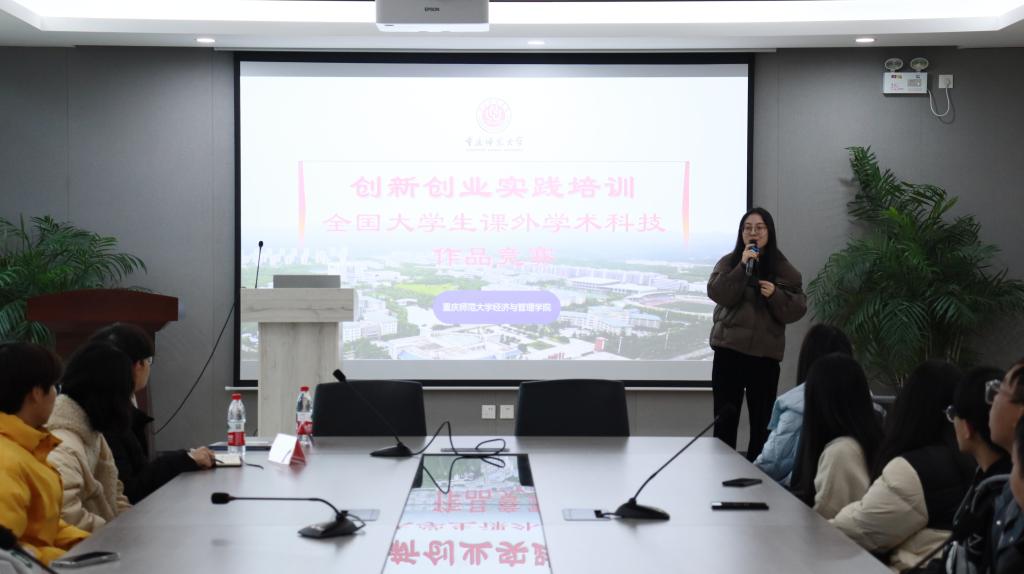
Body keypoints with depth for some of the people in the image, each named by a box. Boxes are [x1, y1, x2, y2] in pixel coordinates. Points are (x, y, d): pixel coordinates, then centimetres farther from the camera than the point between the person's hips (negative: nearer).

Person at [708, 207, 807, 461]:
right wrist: (743, 266, -16)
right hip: (729, 351, 0)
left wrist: (776, 295, -15)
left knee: (762, 423, 4)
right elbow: (718, 294, -10)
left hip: (765, 354, 0)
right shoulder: (728, 262, 5)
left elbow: (798, 308, 1)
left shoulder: (783, 268, 5)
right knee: (725, 420, 1)